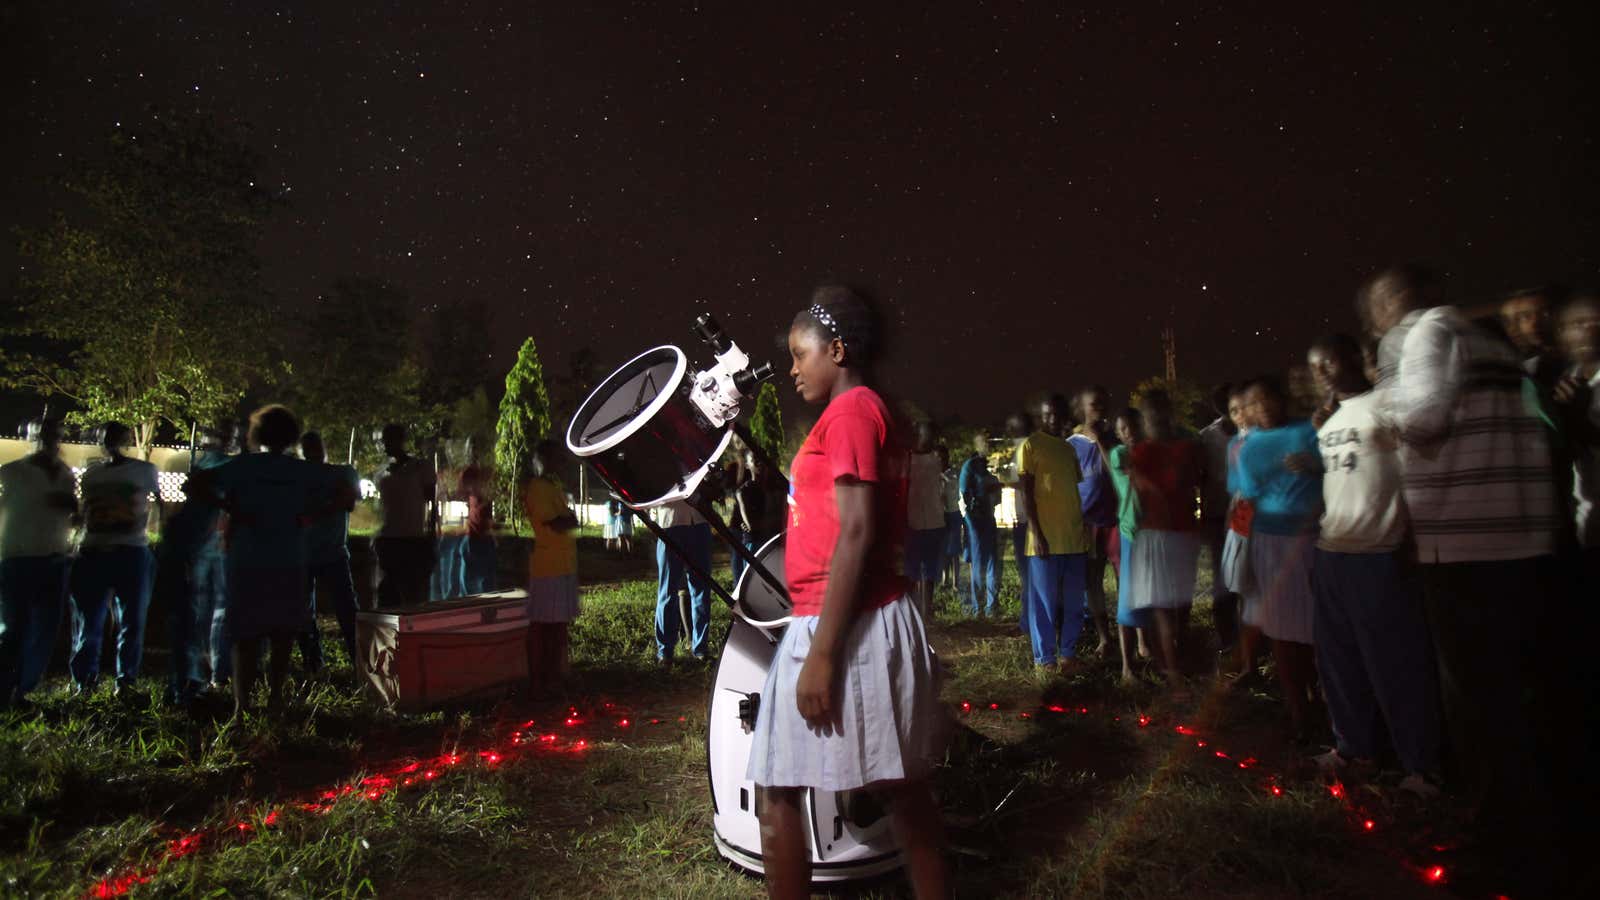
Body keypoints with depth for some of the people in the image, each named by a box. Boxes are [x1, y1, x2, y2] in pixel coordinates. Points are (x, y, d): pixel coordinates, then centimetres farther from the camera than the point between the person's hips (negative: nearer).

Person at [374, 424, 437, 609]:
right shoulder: (382, 474, 16)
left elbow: (433, 504, -3)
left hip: (414, 542, -6)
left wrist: (431, 540, -9)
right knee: (386, 600, 7)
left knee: (415, 600, -5)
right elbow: (381, 506, 21)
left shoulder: (421, 467, 0)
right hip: (386, 541, 6)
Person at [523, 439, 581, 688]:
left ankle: (555, 673, 26)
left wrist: (564, 518, -2)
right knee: (542, 624, -3)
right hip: (548, 564, -10)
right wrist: (569, 517, -2)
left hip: (564, 563, 10)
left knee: (559, 621, 16)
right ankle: (539, 679, 4)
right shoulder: (537, 488, -13)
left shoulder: (555, 484, 17)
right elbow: (558, 524, -20)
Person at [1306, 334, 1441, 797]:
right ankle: (1353, 743, 27)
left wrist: (1410, 541, -14)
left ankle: (1421, 764, 15)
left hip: (1378, 554, -7)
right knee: (1338, 657, 13)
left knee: (1395, 662, 1)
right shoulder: (1327, 419, 14)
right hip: (1330, 552, 7)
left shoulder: (1384, 404, -7)